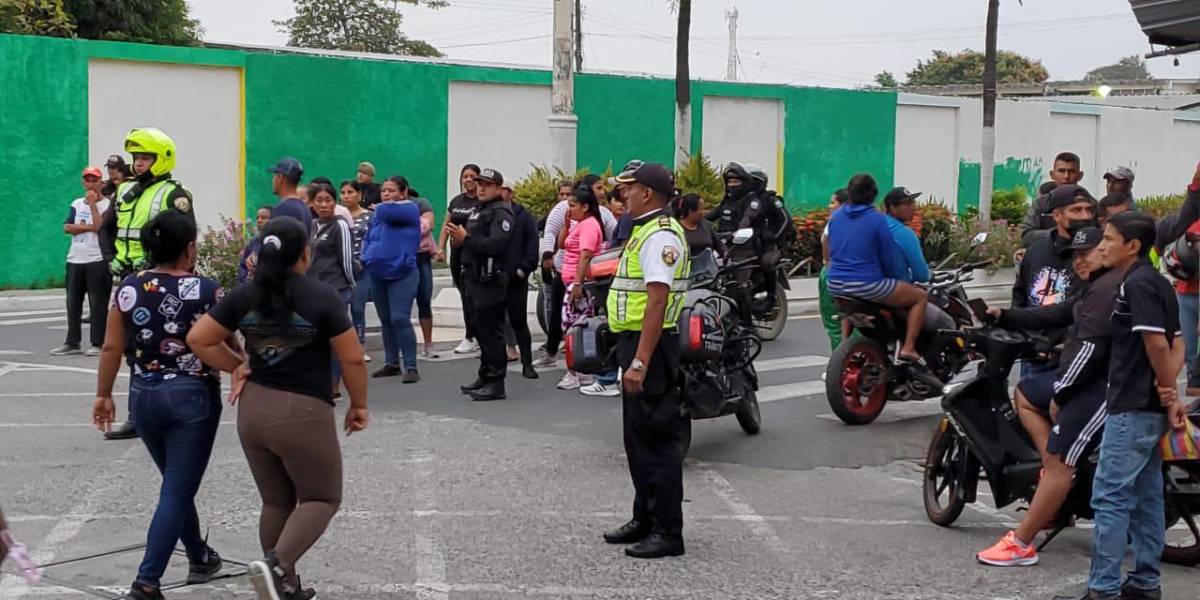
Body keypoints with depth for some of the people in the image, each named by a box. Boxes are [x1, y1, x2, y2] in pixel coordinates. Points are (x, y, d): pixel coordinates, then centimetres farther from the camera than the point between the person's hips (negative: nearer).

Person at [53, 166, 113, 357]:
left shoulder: (107, 204, -4)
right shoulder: (77, 204, 14)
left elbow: (100, 227, -18)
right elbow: (67, 227, 3)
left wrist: (93, 203, -13)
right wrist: (88, 227, -10)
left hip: (98, 261, -6)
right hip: (75, 259, 6)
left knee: (97, 303, -4)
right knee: (72, 302, 9)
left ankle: (97, 343, 1)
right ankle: (72, 342, 17)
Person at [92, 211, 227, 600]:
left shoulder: (129, 288, 0)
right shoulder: (206, 291, -11)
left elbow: (112, 348, 2)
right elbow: (228, 348, -8)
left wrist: (103, 395, 10)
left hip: (143, 396, 5)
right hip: (192, 397, -5)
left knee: (176, 484, 22)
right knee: (177, 492, -1)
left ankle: (199, 557, 37)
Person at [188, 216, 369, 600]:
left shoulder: (244, 296, 3)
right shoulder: (321, 297, -10)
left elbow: (198, 339, 5)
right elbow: (352, 358, -8)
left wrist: (236, 367, 13)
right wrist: (358, 405, 5)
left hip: (253, 410, 5)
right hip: (304, 413, -5)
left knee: (276, 503, 18)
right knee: (322, 498, 8)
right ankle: (276, 564, -13)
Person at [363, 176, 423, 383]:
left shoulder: (409, 208, -8)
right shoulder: (377, 216, 13)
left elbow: (386, 211, -24)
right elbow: (368, 239, 20)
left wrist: (379, 206, -1)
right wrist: (367, 257, 1)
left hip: (401, 275, -7)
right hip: (378, 275, 7)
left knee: (400, 320, -14)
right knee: (386, 321, 14)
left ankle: (411, 367, -9)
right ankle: (392, 363, 24)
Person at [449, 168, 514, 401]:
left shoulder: (500, 213, -10)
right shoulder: (479, 212, 22)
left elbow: (497, 245, -24)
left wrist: (466, 239, -24)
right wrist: (459, 240, 4)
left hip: (491, 279, -10)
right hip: (475, 277, 10)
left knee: (491, 332, -10)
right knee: (481, 331, 15)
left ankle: (496, 383, -8)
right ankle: (485, 377, 23)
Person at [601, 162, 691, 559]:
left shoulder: (660, 235, -17)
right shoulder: (645, 230, 17)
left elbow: (657, 303, -25)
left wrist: (640, 362, -28)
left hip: (650, 346, -11)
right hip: (634, 344, 11)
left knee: (657, 441, -6)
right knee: (637, 439, 17)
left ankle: (667, 533, 0)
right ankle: (645, 520, 28)